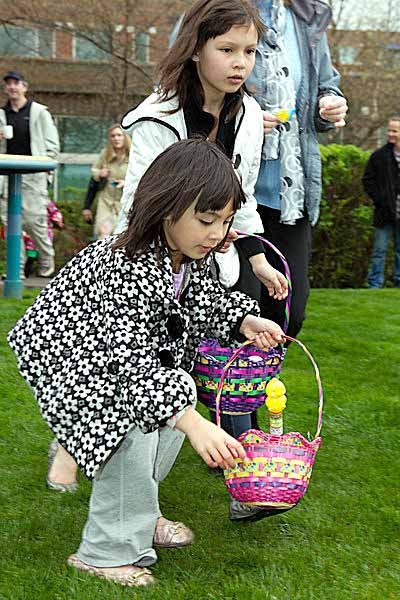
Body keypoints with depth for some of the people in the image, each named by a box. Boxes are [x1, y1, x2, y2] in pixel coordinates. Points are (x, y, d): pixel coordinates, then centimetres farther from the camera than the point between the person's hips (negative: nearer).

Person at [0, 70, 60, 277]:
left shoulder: (39, 112, 5)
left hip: (33, 175, -4)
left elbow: (52, 145, 4)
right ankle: (17, 267, 4)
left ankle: (47, 260, 13)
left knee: (34, 220, -8)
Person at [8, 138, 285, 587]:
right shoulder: (126, 268, -38)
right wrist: (194, 424, -48)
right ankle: (107, 552, -6)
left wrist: (247, 322, -11)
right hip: (67, 353, -9)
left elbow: (206, 300, 10)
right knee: (135, 426, -22)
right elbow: (130, 361, -41)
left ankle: (137, 514, 24)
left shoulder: (192, 257, -10)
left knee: (179, 392, 7)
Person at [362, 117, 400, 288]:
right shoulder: (380, 156, 0)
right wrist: (379, 199, -6)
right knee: (380, 250, 2)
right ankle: (375, 284, 8)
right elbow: (368, 180, 4)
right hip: (384, 213, 0)